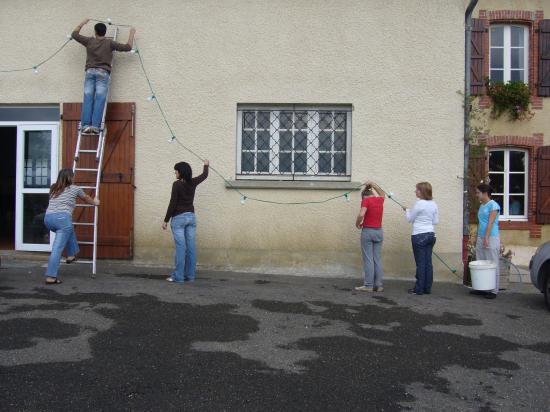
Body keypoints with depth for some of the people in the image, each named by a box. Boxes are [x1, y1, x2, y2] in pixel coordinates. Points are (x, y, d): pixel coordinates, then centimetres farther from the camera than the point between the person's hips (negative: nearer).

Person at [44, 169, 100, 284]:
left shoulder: (53, 188, 25)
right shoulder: (74, 188, 13)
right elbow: (86, 199, 30)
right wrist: (95, 202, 52)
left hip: (48, 218, 6)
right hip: (62, 218, -6)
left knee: (69, 230, 34)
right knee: (57, 248, -7)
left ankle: (71, 255, 34)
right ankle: (50, 277, -11)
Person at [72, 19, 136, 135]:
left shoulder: (89, 41, 14)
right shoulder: (109, 43, 9)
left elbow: (74, 34, 29)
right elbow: (128, 47, 10)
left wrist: (82, 23, 43)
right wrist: (131, 34, 24)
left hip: (90, 72, 2)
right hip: (103, 73, -2)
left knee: (88, 99, -5)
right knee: (99, 100, -10)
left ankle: (86, 125, -17)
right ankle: (95, 126, -21)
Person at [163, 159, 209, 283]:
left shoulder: (177, 184, -12)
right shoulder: (193, 182, 5)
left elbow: (173, 204, -13)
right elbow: (204, 175, 25)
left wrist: (166, 220, -7)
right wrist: (206, 165, 45)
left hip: (179, 218, -6)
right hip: (191, 217, 6)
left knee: (180, 247, -6)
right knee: (191, 247, 5)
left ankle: (178, 277, -4)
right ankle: (190, 275, 10)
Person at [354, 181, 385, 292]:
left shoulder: (366, 200, -6)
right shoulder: (380, 200, 11)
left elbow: (361, 214, -21)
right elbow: (382, 194, 36)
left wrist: (357, 224, -4)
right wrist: (373, 184, 33)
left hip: (368, 231, -5)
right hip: (379, 231, 5)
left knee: (368, 259, -3)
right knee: (378, 259, 8)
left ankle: (368, 285, -2)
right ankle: (379, 285, 8)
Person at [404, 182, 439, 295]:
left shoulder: (419, 204, -13)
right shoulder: (434, 204, 7)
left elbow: (410, 219, -4)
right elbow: (436, 221, 12)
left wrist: (406, 210, 14)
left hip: (419, 236, -7)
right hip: (431, 235, 7)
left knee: (420, 263, -2)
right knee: (428, 262, 9)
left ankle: (419, 289, 4)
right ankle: (427, 288, 14)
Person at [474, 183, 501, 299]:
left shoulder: (493, 205, -8)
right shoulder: (481, 206, 15)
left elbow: (490, 223, -15)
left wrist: (486, 237, -21)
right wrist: (477, 237, 18)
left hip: (491, 238, -8)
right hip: (481, 238, 8)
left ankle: (493, 290, 1)